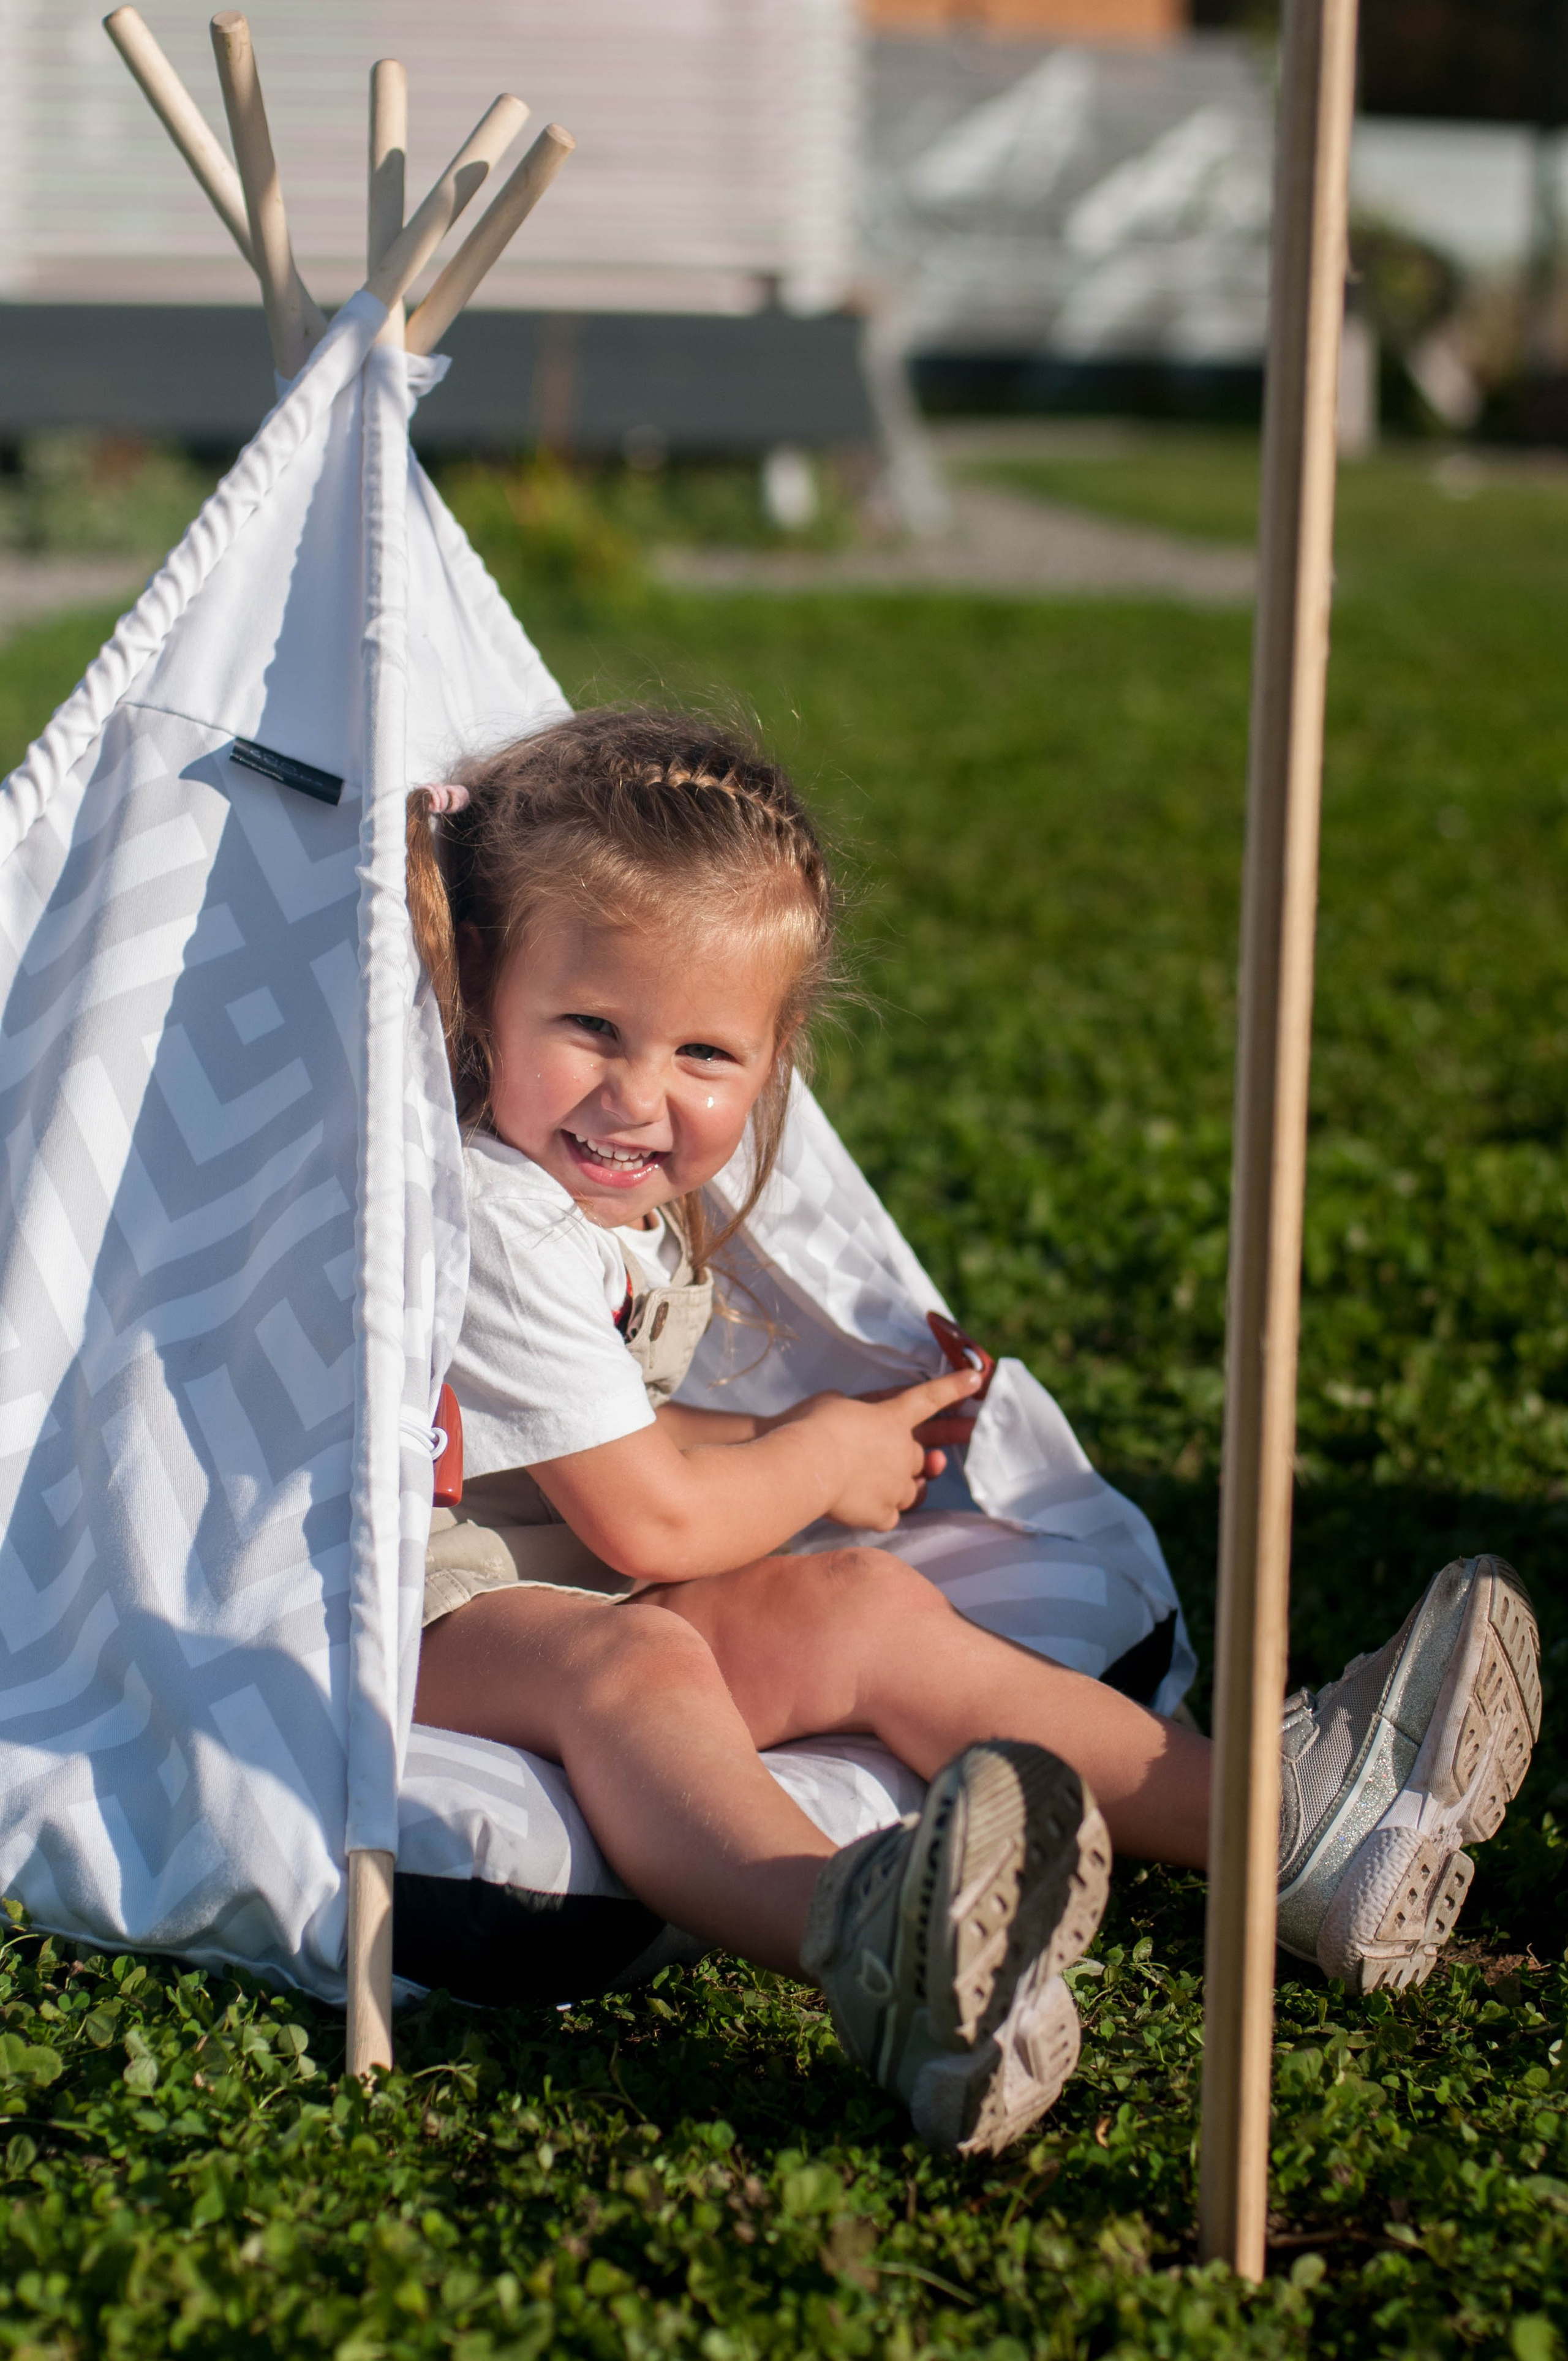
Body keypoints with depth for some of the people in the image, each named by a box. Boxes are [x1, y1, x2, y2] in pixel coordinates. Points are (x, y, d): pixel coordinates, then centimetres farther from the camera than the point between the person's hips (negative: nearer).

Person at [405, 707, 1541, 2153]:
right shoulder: (490, 1219, -23)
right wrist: (825, 1458, -1)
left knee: (865, 1612, -3)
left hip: (582, 1606, 10)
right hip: (433, 1620, -10)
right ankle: (861, 1939, -71)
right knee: (625, 1662, -37)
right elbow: (648, 1519, -19)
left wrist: (818, 1442, 11)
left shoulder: (626, 1202, 10)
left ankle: (1285, 1815, -9)